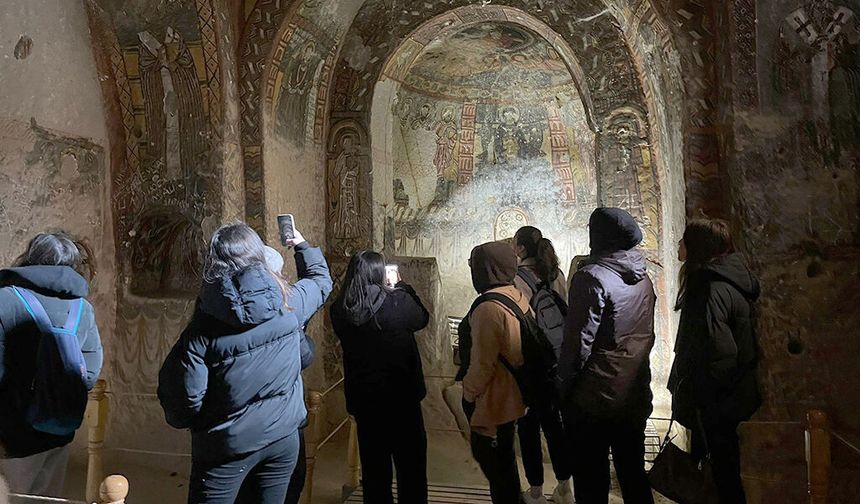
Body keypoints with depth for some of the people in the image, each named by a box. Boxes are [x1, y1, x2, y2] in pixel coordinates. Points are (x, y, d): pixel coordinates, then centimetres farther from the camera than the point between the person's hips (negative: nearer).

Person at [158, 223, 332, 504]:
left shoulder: (204, 327, -16)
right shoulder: (290, 302, -9)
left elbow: (184, 394, -15)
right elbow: (321, 279, 12)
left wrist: (184, 421, 7)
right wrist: (301, 245, 28)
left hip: (229, 446, -3)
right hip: (284, 438, 3)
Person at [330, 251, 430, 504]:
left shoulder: (340, 309, -8)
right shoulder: (398, 301, -18)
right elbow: (422, 319, 2)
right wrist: (400, 285, 11)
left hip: (361, 399, 4)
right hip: (401, 397, -3)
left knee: (373, 465, 19)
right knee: (411, 464, 15)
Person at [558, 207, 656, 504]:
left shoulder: (592, 277, -17)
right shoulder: (643, 278, 5)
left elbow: (579, 342, -17)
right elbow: (647, 335, 11)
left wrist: (565, 382, -6)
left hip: (594, 401, -7)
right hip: (636, 396, 7)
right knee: (634, 475, 21)